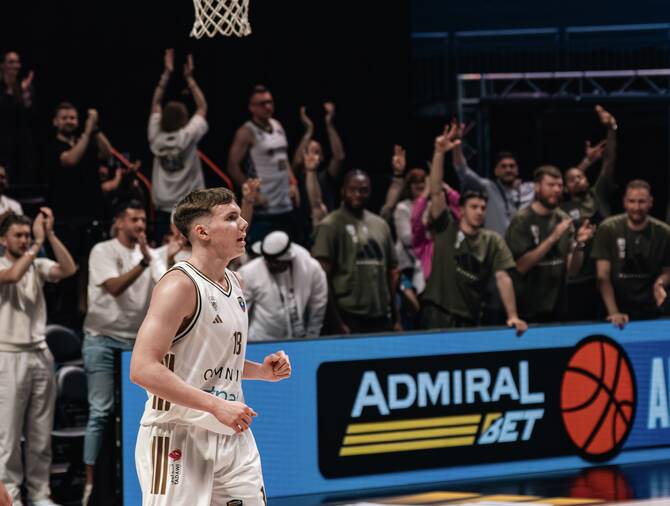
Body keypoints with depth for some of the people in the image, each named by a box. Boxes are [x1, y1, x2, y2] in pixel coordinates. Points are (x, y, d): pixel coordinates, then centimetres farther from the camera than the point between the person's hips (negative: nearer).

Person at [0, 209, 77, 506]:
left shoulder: (38, 267, 10)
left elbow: (68, 269, -7)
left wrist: (49, 235, -13)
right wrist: (38, 243, -20)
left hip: (40, 355, 5)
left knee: (41, 433, 7)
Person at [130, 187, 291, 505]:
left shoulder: (235, 283, 12)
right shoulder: (179, 285, -15)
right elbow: (143, 369, -24)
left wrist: (262, 371, 8)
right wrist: (216, 405, -26)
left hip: (230, 435, 8)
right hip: (178, 438, -8)